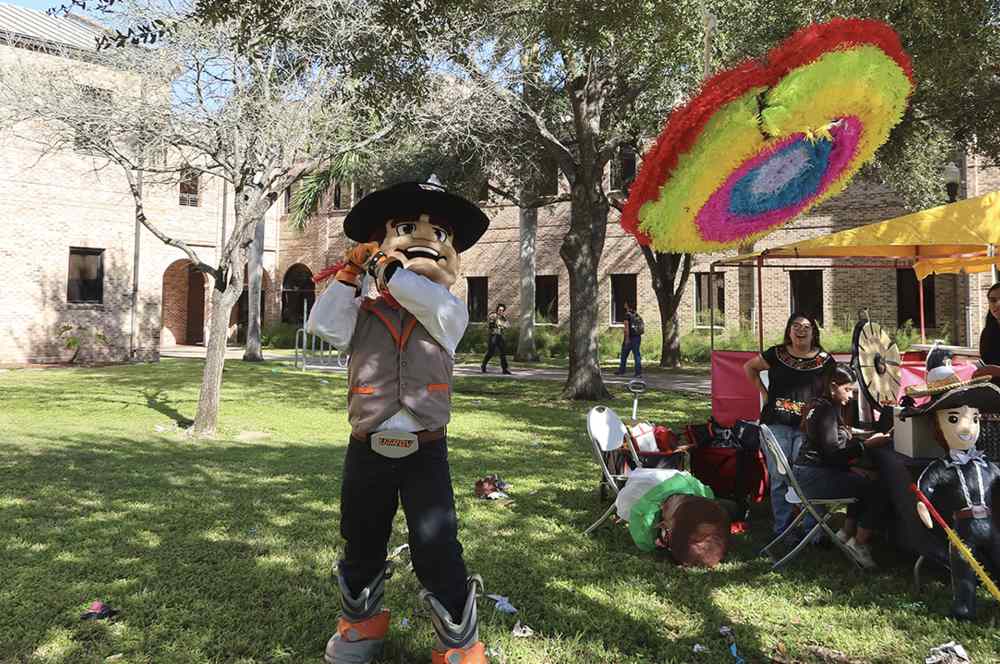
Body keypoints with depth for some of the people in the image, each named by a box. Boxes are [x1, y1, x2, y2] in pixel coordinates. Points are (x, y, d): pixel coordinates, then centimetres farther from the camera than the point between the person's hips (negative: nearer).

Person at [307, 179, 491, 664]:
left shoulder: (449, 314, 1)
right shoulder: (364, 313, 5)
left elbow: (437, 305, -22)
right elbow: (323, 324, -11)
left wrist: (388, 272, -18)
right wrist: (350, 275, -12)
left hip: (425, 448, -2)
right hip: (368, 447, 2)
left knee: (437, 550, -2)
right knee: (361, 543, 18)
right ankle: (360, 622, 43)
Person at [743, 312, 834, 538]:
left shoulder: (824, 360, 4)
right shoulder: (776, 354, 4)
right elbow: (749, 367, 18)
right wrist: (763, 391, 9)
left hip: (808, 427, -1)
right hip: (777, 424, 1)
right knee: (779, 478, 6)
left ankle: (812, 529, 7)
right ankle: (782, 529, 17)